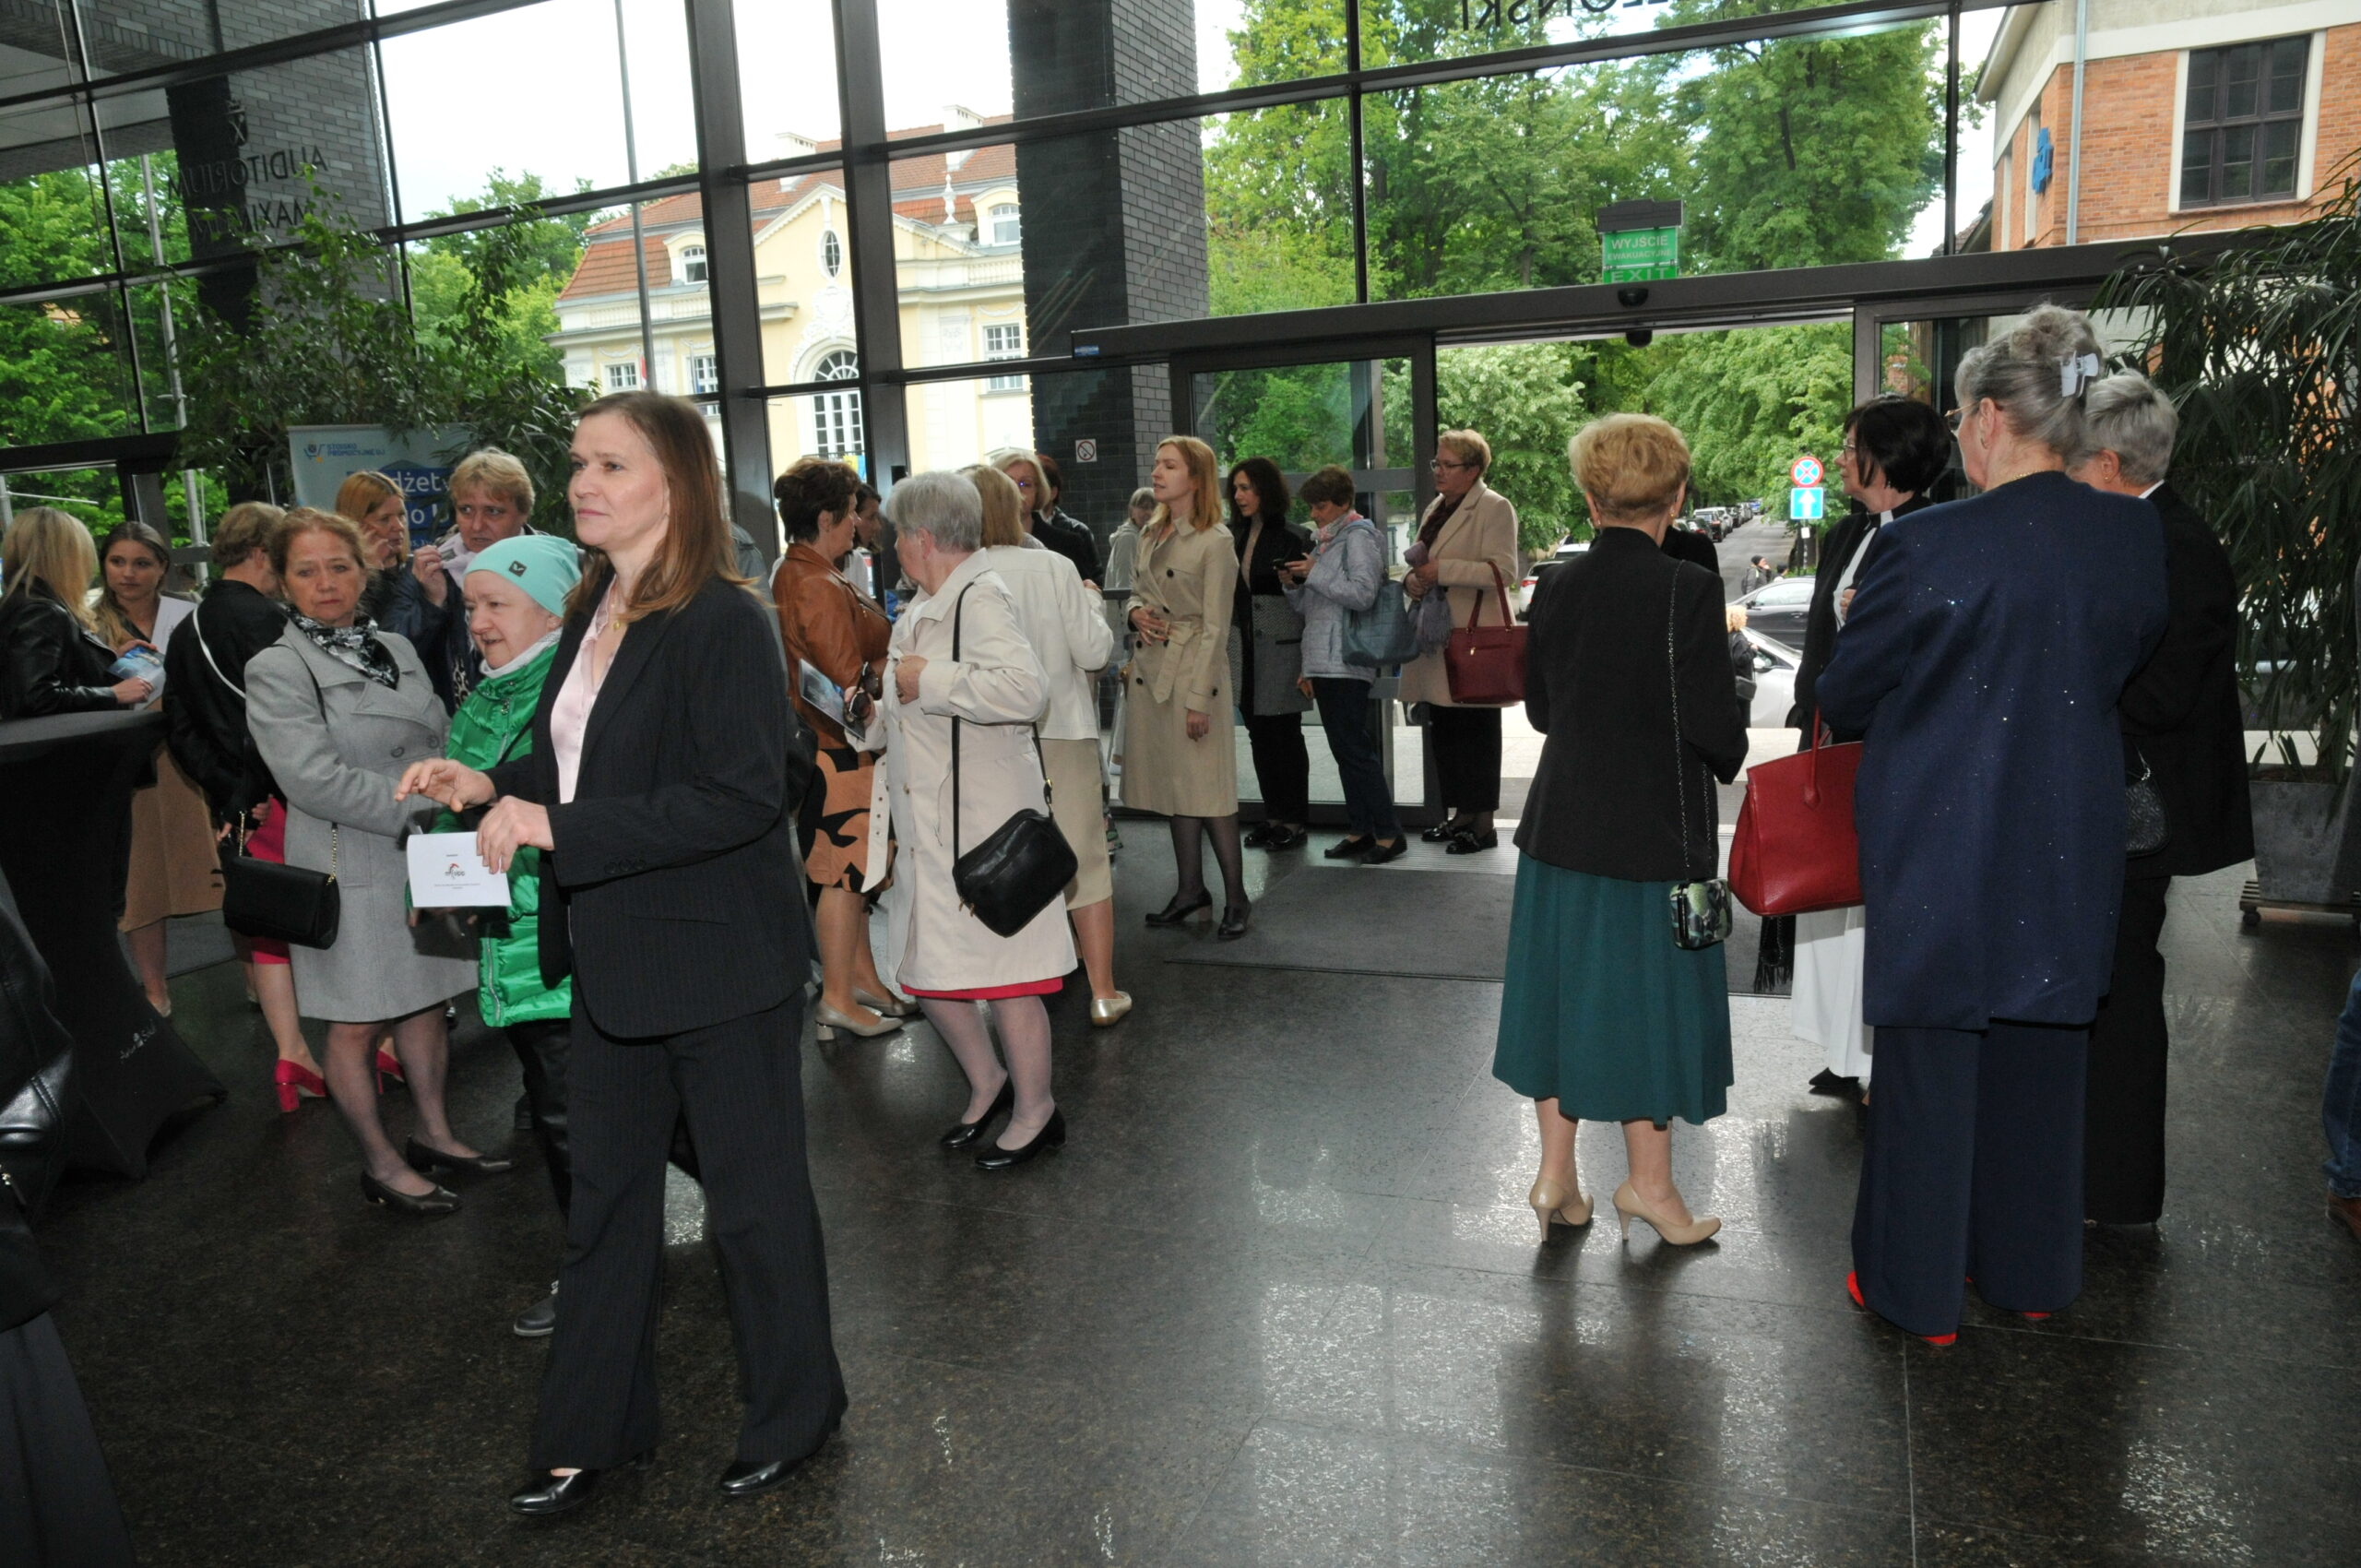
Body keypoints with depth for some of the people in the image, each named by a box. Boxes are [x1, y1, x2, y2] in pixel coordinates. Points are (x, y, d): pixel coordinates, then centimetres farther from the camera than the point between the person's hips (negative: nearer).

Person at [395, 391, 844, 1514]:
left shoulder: (723, 622, -18)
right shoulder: (593, 615, 8)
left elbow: (742, 795, -25)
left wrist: (560, 827, -25)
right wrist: (492, 784, 0)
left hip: (720, 959, -8)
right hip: (616, 958, 8)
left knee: (752, 1196, 9)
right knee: (605, 1194, 18)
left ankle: (792, 1412, 32)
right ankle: (591, 1431, 37)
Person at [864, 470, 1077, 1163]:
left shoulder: (981, 598, -15)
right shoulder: (929, 606, 14)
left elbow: (1027, 689, -33)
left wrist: (928, 681, -23)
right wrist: (874, 711, 14)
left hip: (984, 821, -9)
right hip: (928, 819, 9)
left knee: (1002, 972, 1)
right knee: (927, 966, 14)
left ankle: (1035, 1110, 20)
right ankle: (987, 1082, 35)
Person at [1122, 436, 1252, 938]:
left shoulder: (1215, 541, -11)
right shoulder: (1151, 534, 11)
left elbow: (1215, 627, -12)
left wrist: (1199, 698, -15)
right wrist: (1136, 612, -3)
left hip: (1192, 671, -7)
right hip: (1149, 669, 7)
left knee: (1207, 787, -3)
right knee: (1173, 785, 12)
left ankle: (1236, 898, 8)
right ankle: (1191, 888, 24)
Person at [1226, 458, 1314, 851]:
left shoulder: (1293, 539, -8)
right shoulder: (1234, 538, 10)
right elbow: (1226, 595, 14)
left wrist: (1307, 662, -14)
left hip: (1281, 649, -6)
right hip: (1244, 652, 6)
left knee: (1286, 736, 2)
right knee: (1260, 736, 11)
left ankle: (1295, 821, 11)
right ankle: (1273, 815, 21)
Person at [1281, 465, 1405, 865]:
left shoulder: (1358, 537, -6)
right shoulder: (1323, 541, 20)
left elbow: (1363, 594, -19)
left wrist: (1316, 573, -15)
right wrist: (1295, 585, 4)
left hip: (1346, 663, -9)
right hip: (1322, 662, 9)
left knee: (1357, 749, -9)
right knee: (1344, 750, 11)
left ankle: (1389, 834, -4)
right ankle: (1361, 830, 17)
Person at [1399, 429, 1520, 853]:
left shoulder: (1494, 508, -7)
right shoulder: (1435, 509, 18)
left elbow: (1503, 570, -17)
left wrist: (1442, 570, -20)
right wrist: (1412, 579, 5)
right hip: (1436, 631, 8)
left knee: (1476, 730, -3)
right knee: (1443, 727, 11)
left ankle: (1482, 821, 4)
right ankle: (1460, 813, 22)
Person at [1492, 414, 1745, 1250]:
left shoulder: (1555, 588, 0)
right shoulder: (1687, 590, -16)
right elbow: (1712, 725, -16)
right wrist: (1730, 755, 5)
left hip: (1563, 826, 5)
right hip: (1655, 829, -4)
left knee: (1567, 986, 14)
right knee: (1647, 988, 9)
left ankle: (1556, 1172, 23)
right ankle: (1648, 1179, 24)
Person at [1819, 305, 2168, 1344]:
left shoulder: (1929, 548, -19)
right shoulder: (2136, 537, -2)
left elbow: (1845, 699, -8)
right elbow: (2131, 661, 13)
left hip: (1941, 843, -5)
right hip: (2071, 842, 6)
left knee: (1930, 1063, 8)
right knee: (2042, 1057, 19)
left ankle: (1916, 1290, 22)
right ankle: (2030, 1272, 36)